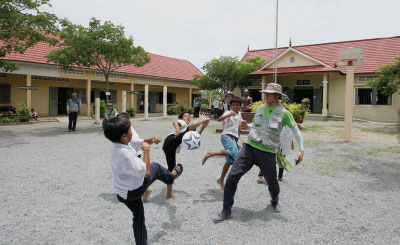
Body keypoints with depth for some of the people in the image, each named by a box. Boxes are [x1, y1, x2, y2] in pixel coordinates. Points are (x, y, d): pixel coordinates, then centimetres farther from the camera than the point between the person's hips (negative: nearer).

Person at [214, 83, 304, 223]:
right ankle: (226, 211, 5)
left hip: (267, 153, -3)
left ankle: (275, 202, 50)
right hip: (249, 147, 3)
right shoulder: (260, 109, 10)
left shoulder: (284, 113, -3)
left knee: (272, 182, 13)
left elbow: (296, 131, 2)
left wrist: (301, 150, -3)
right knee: (232, 177, -8)